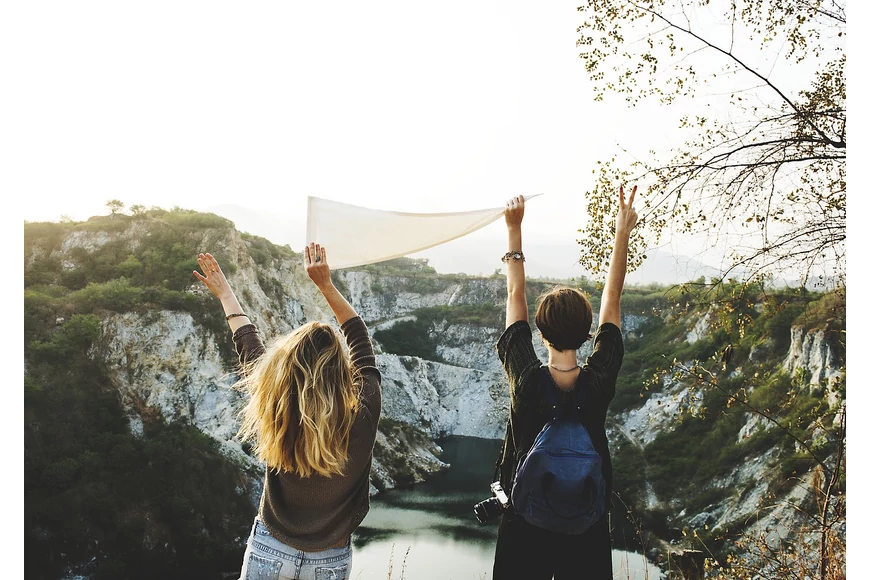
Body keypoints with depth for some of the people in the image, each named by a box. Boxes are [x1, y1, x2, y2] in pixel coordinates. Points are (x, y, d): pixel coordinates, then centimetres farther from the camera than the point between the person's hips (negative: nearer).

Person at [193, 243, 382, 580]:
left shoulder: (278, 415, -23)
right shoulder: (363, 414, -24)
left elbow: (249, 350, -5)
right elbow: (361, 341, -8)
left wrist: (225, 294, 10)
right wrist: (325, 284, -2)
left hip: (268, 552, 0)